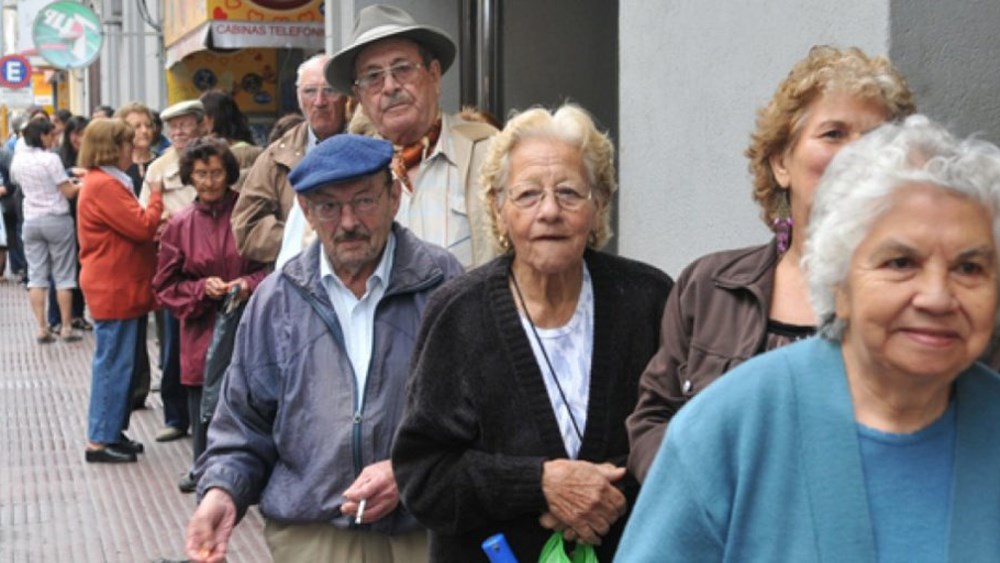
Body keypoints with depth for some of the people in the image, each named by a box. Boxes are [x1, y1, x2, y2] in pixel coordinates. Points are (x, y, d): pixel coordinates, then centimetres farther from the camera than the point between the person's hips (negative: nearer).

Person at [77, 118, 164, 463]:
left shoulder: (107, 182, 16)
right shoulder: (104, 186, -18)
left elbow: (131, 228, 19)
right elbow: (142, 227, -20)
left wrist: (156, 226, 2)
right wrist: (156, 196, -6)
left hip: (120, 288, 11)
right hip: (114, 290, -11)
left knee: (120, 363, 15)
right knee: (114, 364, -5)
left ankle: (112, 432, 23)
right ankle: (100, 441, 1)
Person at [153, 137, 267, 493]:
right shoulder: (180, 225, 5)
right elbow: (166, 286, 8)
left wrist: (250, 284, -15)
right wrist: (202, 288, -9)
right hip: (201, 330, 2)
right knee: (202, 397, 6)